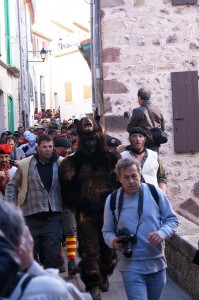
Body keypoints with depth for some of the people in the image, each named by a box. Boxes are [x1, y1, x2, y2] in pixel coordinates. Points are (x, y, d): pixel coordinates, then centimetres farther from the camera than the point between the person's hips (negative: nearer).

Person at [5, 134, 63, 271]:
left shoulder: (60, 164, 2)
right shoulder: (25, 165, 2)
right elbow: (12, 186, 10)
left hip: (53, 215, 0)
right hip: (31, 215, 1)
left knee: (53, 252, -6)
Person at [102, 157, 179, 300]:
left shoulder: (155, 192, -4)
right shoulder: (112, 200, -2)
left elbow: (172, 219, 4)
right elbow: (107, 231, 8)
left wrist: (162, 233, -16)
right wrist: (113, 241, -14)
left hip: (157, 263, 2)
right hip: (131, 266, -2)